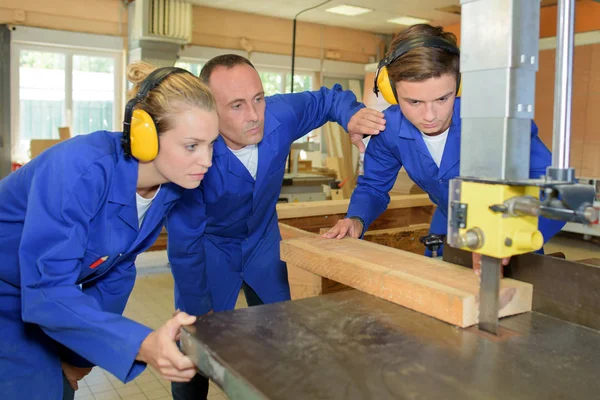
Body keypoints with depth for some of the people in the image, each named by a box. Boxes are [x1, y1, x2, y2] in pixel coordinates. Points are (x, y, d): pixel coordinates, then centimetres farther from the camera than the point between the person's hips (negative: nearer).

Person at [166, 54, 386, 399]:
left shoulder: (280, 114, -27)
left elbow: (329, 98, -5)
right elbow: (185, 243, -24)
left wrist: (353, 115, -29)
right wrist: (197, 313, -16)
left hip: (263, 241, 4)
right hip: (207, 248, -3)